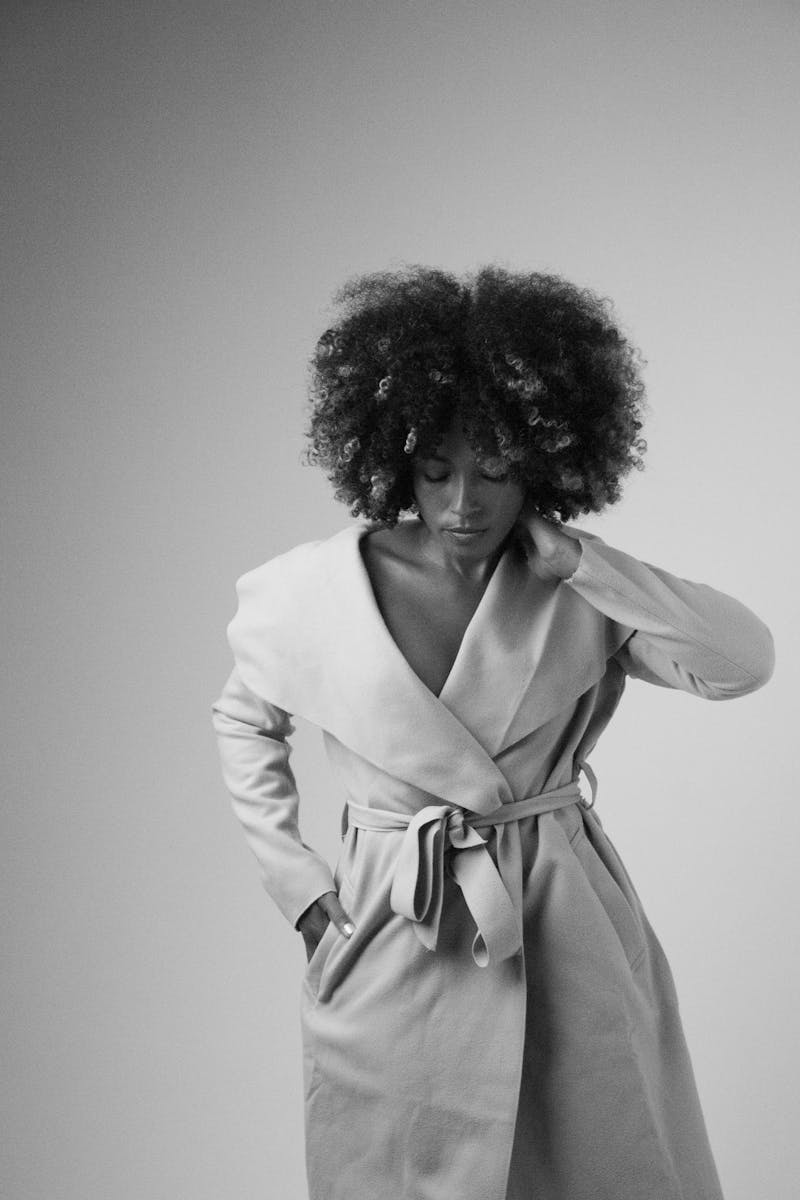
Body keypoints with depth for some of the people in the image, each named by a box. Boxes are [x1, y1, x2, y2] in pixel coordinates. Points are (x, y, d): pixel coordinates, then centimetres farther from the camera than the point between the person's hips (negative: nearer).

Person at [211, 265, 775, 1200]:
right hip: (391, 944, -1)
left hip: (569, 936, 1)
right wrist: (299, 886, 3)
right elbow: (243, 723, 9)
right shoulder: (317, 588, -7)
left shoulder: (578, 591, -5)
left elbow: (746, 658, -17)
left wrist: (569, 557, -19)